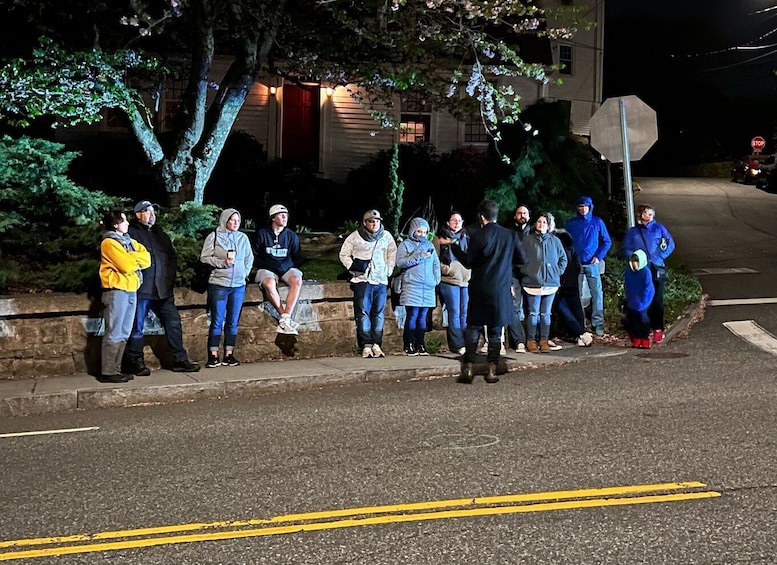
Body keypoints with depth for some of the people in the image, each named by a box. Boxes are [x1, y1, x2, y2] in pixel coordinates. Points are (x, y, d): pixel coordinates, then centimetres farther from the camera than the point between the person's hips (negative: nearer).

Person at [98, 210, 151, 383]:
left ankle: (116, 369, 13)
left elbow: (146, 259, 6)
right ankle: (107, 372, -7)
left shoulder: (129, 241, 18)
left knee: (124, 334, 9)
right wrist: (137, 259, 2)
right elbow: (127, 265, -17)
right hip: (117, 291, -8)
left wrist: (131, 258, -10)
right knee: (114, 333, -9)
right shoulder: (109, 242, -7)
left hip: (131, 290, 8)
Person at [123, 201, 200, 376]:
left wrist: (169, 277, 11)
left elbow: (172, 257, 22)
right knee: (137, 328, 1)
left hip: (163, 289, 6)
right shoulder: (131, 233, -4)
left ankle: (180, 360, 12)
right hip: (141, 290, -6)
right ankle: (136, 362, 11)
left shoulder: (161, 234, 18)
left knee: (174, 323, 5)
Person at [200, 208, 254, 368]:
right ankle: (213, 356, 2)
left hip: (238, 285, 4)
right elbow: (204, 257, -3)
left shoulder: (243, 237, 10)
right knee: (217, 321, -3)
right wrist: (222, 262, -14)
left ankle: (229, 355, 12)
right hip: (218, 284, -4)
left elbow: (249, 257, 18)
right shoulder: (214, 236, -1)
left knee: (233, 322, 6)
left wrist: (245, 273, 6)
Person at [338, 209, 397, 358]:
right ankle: (366, 345, -7)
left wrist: (389, 269, 12)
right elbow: (344, 255, 8)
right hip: (362, 280, -3)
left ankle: (376, 344, 7)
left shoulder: (386, 236, 10)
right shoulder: (355, 237, 1)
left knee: (379, 313, 3)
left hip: (381, 280, 3)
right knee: (363, 312, -8)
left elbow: (392, 254, 23)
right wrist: (352, 267, -5)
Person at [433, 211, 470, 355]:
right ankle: (458, 345, -3)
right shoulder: (440, 238, 2)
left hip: (466, 281, 5)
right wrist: (446, 269, -11)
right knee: (455, 313, -6)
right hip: (449, 281, -5)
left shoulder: (466, 238, 15)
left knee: (465, 314, 6)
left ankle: (465, 344, 12)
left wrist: (470, 273, 10)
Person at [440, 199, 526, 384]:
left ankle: (468, 369, 0)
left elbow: (468, 262, -4)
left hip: (480, 289, -2)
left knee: (473, 328, 5)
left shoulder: (478, 236, -10)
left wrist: (452, 245, 5)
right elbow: (522, 258, 8)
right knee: (495, 330, 8)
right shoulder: (510, 235, 1)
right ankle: (492, 370, 6)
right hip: (502, 290, 3)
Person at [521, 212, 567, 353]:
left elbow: (563, 258, 15)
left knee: (546, 313, 7)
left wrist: (558, 271, 4)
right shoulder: (528, 240, 3)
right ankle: (531, 341, 4)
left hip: (551, 282, 2)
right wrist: (526, 271, -5)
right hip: (533, 282, -2)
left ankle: (544, 341, 12)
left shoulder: (554, 241, 9)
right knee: (534, 313, -2)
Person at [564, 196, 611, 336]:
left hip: (592, 263, -1)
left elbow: (607, 242, 7)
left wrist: (599, 256, -5)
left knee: (597, 293, -8)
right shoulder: (571, 223, 7)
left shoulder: (597, 222, 5)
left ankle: (598, 323, -3)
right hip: (576, 264, 1)